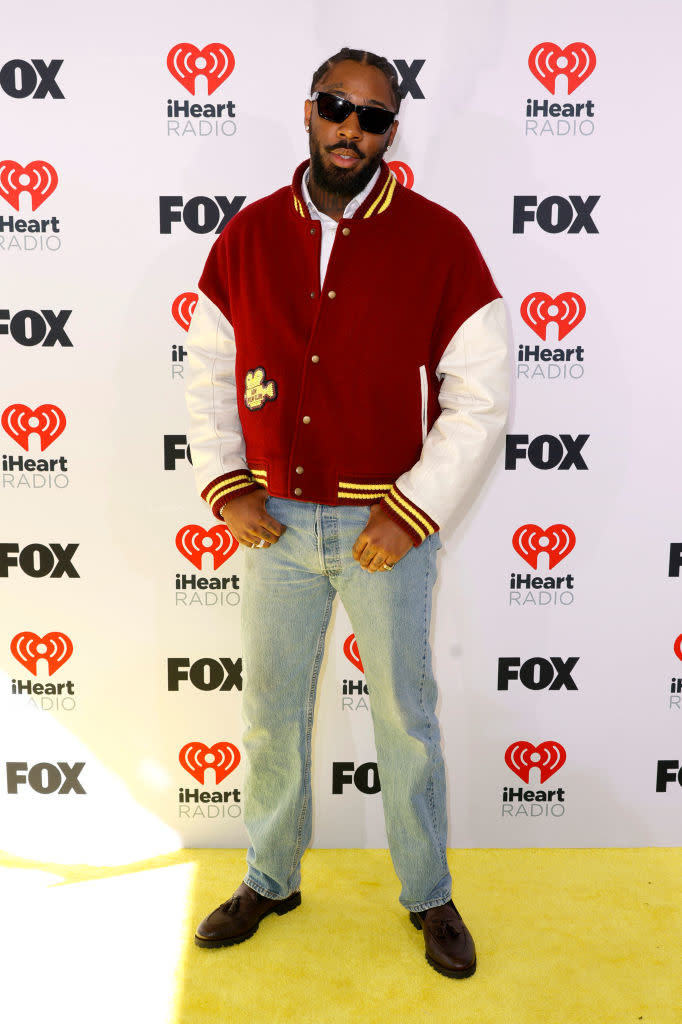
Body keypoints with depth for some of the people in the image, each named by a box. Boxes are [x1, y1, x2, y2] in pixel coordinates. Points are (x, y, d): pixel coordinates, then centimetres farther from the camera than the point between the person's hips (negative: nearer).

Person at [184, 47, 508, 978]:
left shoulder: (438, 240, -6)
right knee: (271, 715, 15)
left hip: (388, 524, -2)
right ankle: (271, 880, 38)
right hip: (275, 519, 3)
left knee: (406, 718, 11)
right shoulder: (246, 237, 3)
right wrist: (225, 487, -3)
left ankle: (429, 894, 34)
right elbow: (208, 375, 8)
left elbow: (479, 397, -7)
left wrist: (414, 511, -12)